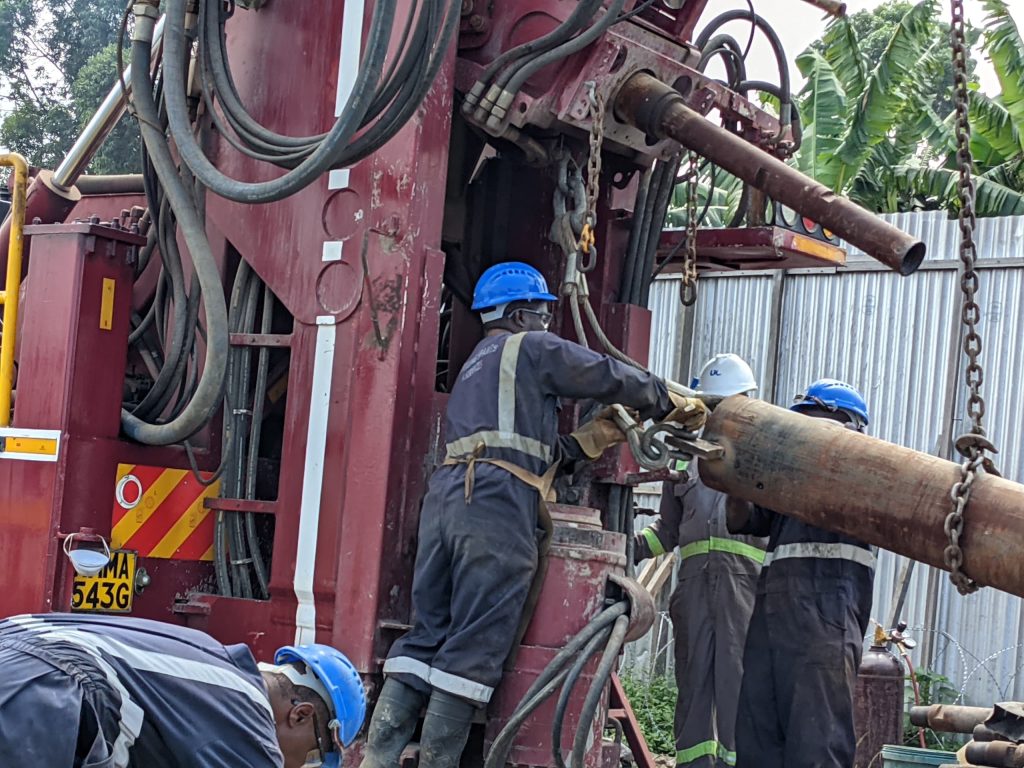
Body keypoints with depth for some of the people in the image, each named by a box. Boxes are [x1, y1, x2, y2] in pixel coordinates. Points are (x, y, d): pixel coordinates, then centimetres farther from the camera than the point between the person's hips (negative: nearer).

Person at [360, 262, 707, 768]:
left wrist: (585, 441, 27)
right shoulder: (532, 347, 9)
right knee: (474, 649, -6)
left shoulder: (475, 366, 34)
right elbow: (612, 379, 11)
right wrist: (670, 404, 26)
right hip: (497, 503, -8)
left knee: (427, 635, 6)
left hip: (448, 493, 8)